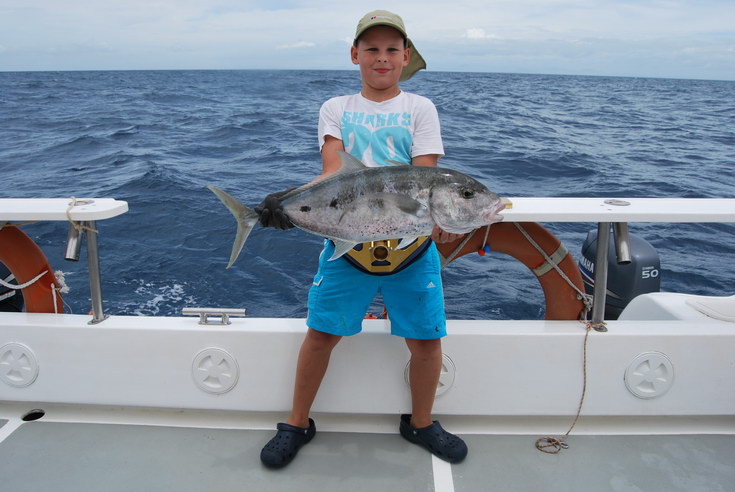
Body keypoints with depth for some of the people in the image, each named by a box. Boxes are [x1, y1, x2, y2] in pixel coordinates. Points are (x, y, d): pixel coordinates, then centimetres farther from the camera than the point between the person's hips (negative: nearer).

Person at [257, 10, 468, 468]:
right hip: (347, 240, 1)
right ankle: (297, 424, 25)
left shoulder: (420, 108, 7)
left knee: (426, 339, 4)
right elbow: (332, 170, -4)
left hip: (412, 242, 0)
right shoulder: (336, 108, 11)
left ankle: (420, 422, 31)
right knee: (321, 333, 3)